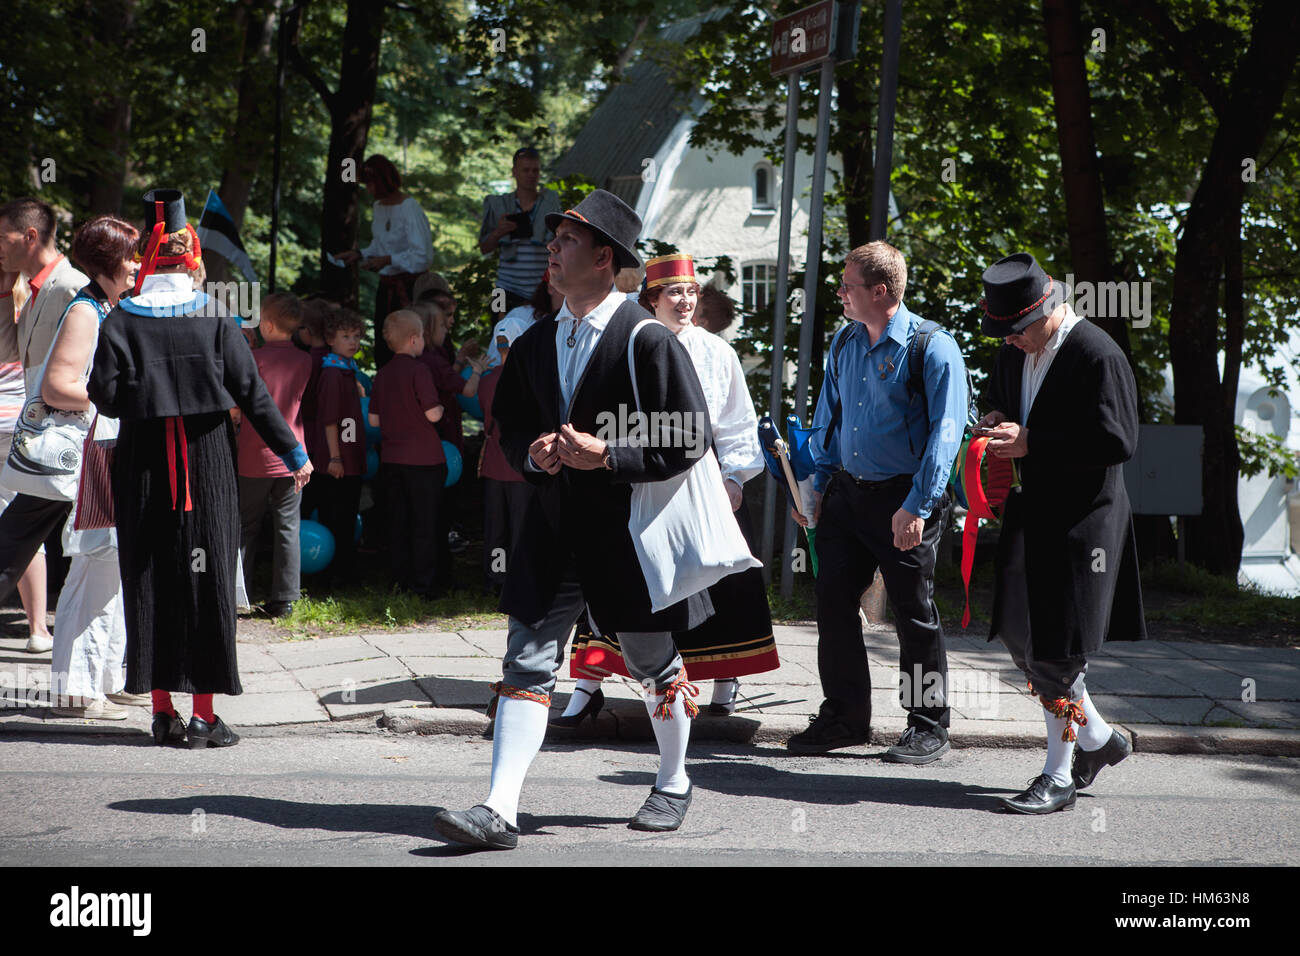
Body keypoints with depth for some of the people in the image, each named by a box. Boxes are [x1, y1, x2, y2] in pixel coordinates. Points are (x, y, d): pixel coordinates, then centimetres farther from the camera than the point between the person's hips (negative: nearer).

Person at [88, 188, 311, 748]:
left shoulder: (122, 322, -3)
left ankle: (162, 710, 11)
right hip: (206, 461, -1)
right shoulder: (217, 322, -3)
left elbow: (104, 397, -8)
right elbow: (254, 396, -5)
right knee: (206, 577, 5)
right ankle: (203, 715, 4)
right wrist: (293, 453, 4)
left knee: (149, 580, 9)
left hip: (142, 465, 1)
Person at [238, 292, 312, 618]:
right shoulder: (304, 362, 0)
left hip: (254, 457, -3)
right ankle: (283, 599, 6)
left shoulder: (253, 358, -12)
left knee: (245, 528, 8)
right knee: (287, 529, 6)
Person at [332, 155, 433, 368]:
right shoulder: (379, 206, 11)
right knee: (382, 352, 9)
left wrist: (388, 260, -25)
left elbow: (423, 256, -20)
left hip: (408, 288, -8)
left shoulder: (410, 209, -15)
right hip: (386, 287, 8)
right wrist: (359, 254, 7)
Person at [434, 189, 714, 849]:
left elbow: (690, 441, -12)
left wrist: (608, 455, -20)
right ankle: (499, 811, -8)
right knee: (527, 664, -5)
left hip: (631, 530, -5)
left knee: (654, 666, 12)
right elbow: (510, 424, 19)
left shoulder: (649, 341, -11)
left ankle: (673, 785, 34)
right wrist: (532, 454, -3)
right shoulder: (534, 344, 8)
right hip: (553, 528, 5)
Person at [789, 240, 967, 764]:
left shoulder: (932, 348, -12)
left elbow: (944, 432, -15)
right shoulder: (844, 343, 10)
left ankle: (928, 726, 12)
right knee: (833, 602, 4)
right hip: (847, 493, 6)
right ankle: (844, 717, 17)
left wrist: (916, 507, -19)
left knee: (914, 614, 1)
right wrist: (816, 485, 13)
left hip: (903, 498, -6)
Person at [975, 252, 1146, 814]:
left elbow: (1117, 441, -20)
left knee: (1055, 647, -6)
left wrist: (1032, 444, -22)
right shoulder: (1013, 355, 10)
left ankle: (1059, 777, 5)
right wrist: (997, 425, 3)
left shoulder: (1098, 356, -15)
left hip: (1081, 522, -8)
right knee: (1020, 636, 11)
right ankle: (1098, 738, 30)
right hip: (1029, 515, 8)